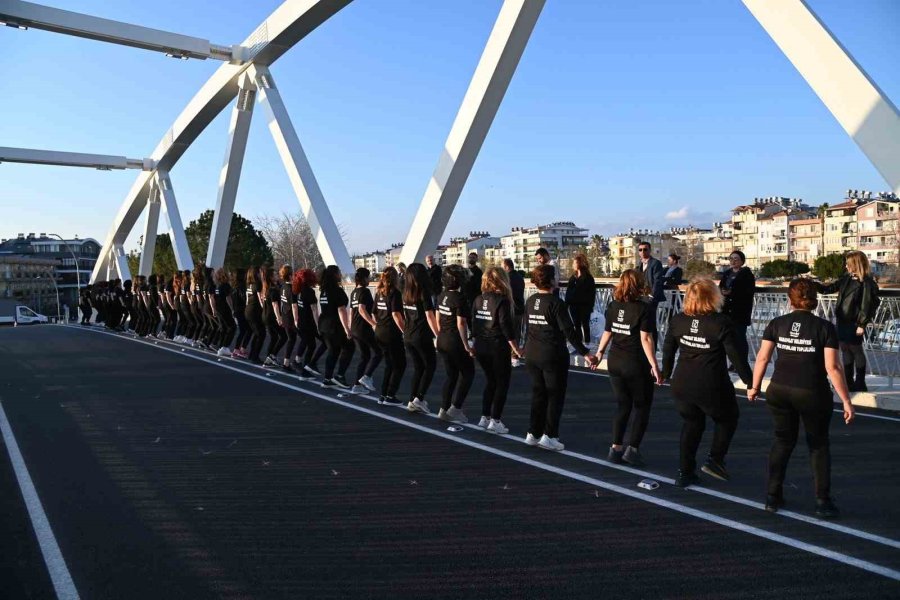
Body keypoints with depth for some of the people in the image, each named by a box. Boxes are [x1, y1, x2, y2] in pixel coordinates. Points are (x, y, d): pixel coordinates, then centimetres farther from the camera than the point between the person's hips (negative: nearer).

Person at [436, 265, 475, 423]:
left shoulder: (442, 296, 5)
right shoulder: (459, 298, -18)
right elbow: (461, 324, -20)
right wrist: (467, 346, -15)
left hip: (442, 340, 8)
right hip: (455, 342, -7)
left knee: (451, 375, 17)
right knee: (467, 373, 9)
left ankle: (444, 410, 18)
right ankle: (455, 408, 5)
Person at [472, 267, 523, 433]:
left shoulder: (478, 300, 4)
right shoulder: (502, 300, -14)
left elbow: (474, 324, 7)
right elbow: (506, 327, -16)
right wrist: (516, 349, -10)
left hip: (480, 347, 6)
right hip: (498, 347, -6)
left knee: (490, 381, 20)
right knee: (502, 383, 7)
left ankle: (485, 417, 20)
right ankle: (495, 421, 4)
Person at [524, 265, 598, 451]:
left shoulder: (530, 302, 5)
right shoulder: (555, 303, -15)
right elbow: (569, 331, -19)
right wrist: (585, 353, -16)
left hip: (532, 355, 6)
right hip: (553, 356, -6)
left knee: (538, 394, 16)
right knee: (555, 395, 5)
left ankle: (533, 434, 20)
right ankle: (549, 436, 4)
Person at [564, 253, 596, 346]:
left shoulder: (588, 277, -7)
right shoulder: (573, 277, 9)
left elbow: (592, 293, -9)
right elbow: (568, 291, 8)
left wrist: (590, 306, -15)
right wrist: (566, 303, 1)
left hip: (584, 306, -5)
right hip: (574, 305, 5)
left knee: (585, 325, 3)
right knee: (577, 325, 10)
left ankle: (586, 344, 10)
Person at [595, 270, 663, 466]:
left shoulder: (613, 306, 3)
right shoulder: (644, 308, -13)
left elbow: (607, 333, 10)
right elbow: (645, 339, -18)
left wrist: (599, 352, 25)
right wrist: (654, 365, -16)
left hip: (615, 363, 5)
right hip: (637, 365, -5)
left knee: (623, 406, 16)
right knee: (642, 407, 10)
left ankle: (616, 448, 15)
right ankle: (632, 448, 4)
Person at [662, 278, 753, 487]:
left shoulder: (678, 320, 0)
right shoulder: (721, 323, -13)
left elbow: (667, 350, 10)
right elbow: (736, 355, -11)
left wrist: (666, 373, 25)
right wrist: (750, 382, -1)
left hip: (682, 385, 4)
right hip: (712, 387, -4)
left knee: (691, 423, 22)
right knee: (727, 419, 23)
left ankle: (684, 472, 23)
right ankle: (715, 460, 14)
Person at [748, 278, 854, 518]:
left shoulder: (777, 324, 0)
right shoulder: (825, 328, -8)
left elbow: (762, 358, 1)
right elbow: (832, 368, -12)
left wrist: (755, 386, 13)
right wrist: (846, 401, -7)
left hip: (779, 391, 2)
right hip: (812, 394, -2)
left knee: (783, 441, 18)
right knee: (818, 445, 16)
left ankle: (773, 496, 20)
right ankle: (823, 501, 16)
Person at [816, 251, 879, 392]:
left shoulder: (867, 283, -14)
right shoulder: (846, 278, 7)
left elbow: (869, 305, -15)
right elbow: (830, 288, 16)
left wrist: (862, 324, -17)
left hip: (854, 323, -7)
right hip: (842, 321, 7)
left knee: (856, 350, 3)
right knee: (845, 350, 13)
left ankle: (860, 384, 15)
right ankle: (848, 381, 23)